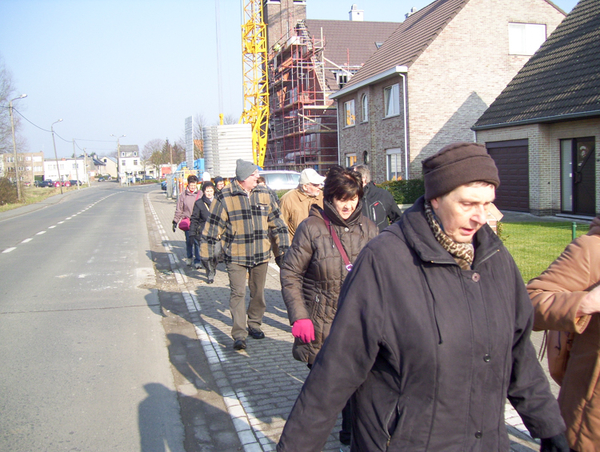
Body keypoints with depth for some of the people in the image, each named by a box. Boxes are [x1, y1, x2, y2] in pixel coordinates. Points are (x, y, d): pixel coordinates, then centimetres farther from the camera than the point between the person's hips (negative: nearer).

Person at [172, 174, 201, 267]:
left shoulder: (200, 194, 3)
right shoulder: (183, 195, 4)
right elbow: (179, 209, 10)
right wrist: (175, 221, 9)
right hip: (187, 221, 1)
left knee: (197, 241, -7)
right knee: (188, 241, 5)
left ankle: (197, 260, 2)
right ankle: (189, 258, 26)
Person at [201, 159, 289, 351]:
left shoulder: (264, 195, 5)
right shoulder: (224, 197, -8)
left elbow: (275, 221, 13)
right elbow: (213, 227, -5)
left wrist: (283, 246, 11)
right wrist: (208, 253, -6)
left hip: (261, 255, 4)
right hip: (236, 256, -4)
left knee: (258, 292, 14)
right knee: (238, 293, -7)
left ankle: (254, 325, 31)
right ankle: (239, 334, -4)